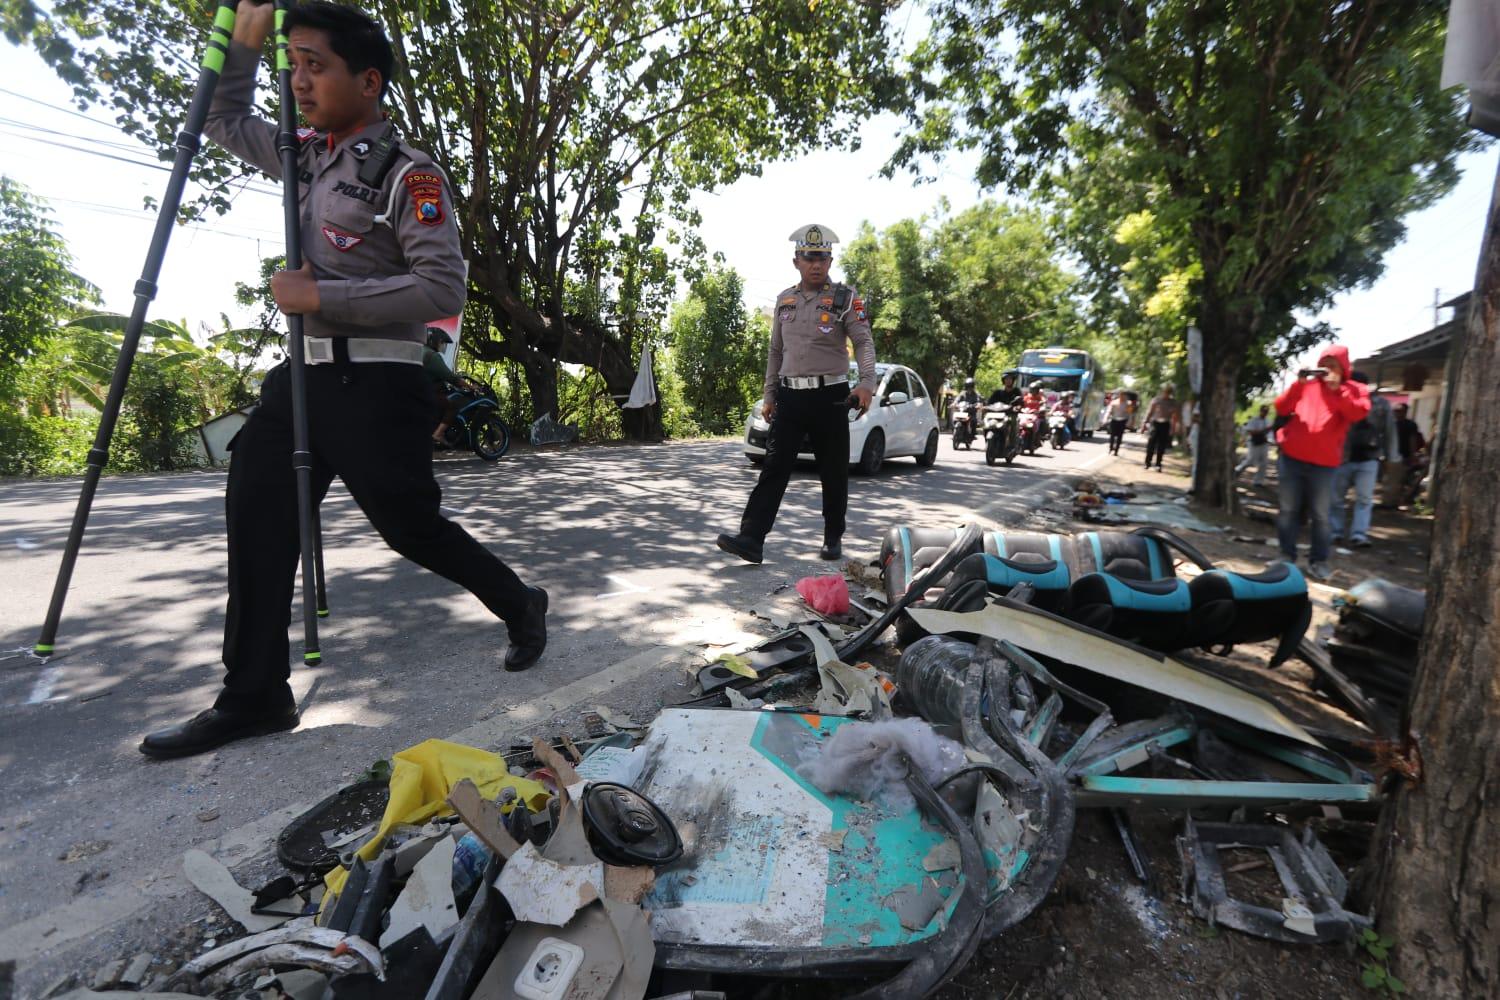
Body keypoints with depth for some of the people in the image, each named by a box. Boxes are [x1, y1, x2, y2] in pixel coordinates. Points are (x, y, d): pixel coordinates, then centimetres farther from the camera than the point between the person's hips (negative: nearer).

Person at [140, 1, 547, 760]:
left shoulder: (407, 176, -9)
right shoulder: (305, 154, 16)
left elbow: (443, 288, -19)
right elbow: (225, 121, 34)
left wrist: (323, 295, -18)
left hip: (376, 383, -8)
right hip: (303, 372, 8)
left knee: (410, 527, -4)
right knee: (256, 513, 2)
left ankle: (519, 604, 22)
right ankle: (254, 697, 10)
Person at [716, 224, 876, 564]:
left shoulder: (846, 298, 0)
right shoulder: (784, 300, 13)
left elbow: (864, 343, -11)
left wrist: (866, 382, -28)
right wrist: (769, 395, 13)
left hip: (830, 396, -3)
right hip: (790, 396, 3)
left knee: (833, 473, 5)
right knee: (773, 468, -4)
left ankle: (833, 538, 20)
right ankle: (751, 538, -8)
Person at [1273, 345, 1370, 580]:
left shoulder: (1354, 390, 8)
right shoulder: (1307, 385, 10)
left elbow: (1358, 413, -11)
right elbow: (1281, 408, -1)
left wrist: (1337, 389, -16)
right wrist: (1298, 383, -12)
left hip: (1323, 463, -1)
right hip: (1291, 457, 1)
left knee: (1320, 515, 1)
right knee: (1288, 510, 6)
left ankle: (1318, 561, 9)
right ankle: (1287, 555, 15)